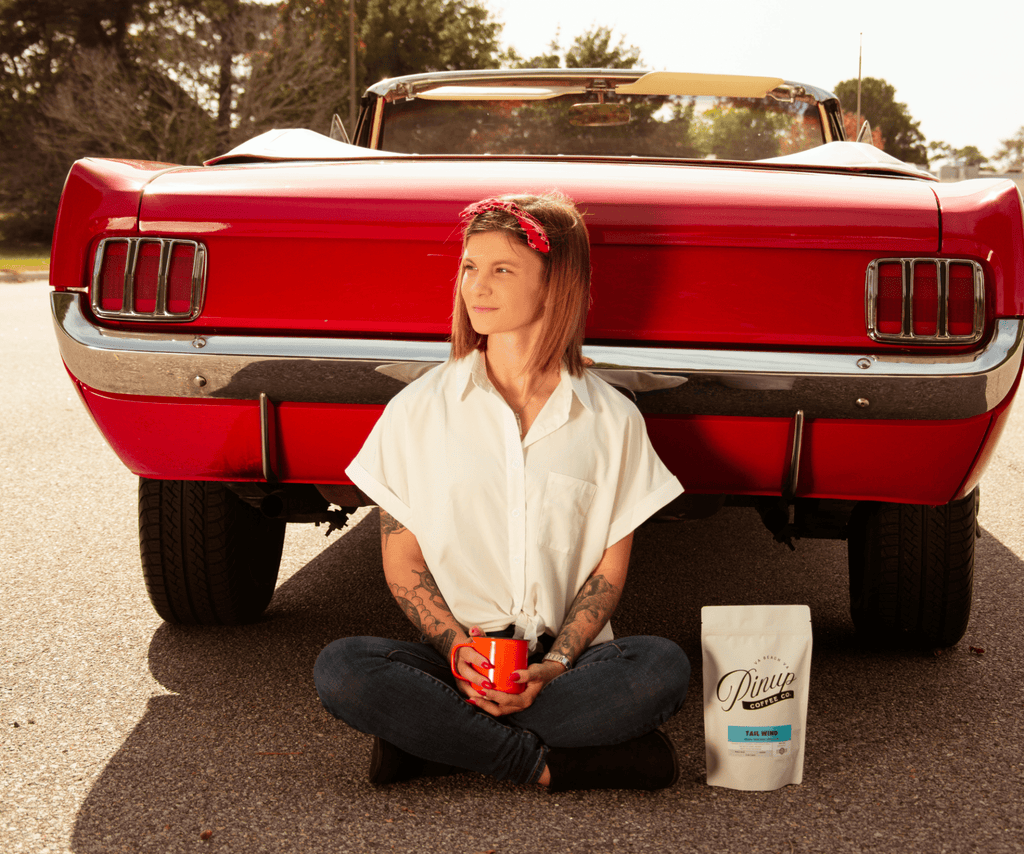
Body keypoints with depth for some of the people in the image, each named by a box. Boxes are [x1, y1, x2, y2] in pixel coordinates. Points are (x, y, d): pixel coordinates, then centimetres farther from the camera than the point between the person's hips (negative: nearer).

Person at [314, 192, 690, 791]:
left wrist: (554, 664, -13)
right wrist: (459, 650, -13)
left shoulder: (613, 420, 3)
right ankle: (548, 762, -19)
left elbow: (610, 569, 3)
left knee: (664, 668, -30)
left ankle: (437, 742, -20)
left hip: (568, 657, 0)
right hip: (456, 657, 0)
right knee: (342, 671, -28)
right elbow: (401, 561, 3)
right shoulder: (420, 409, 3)